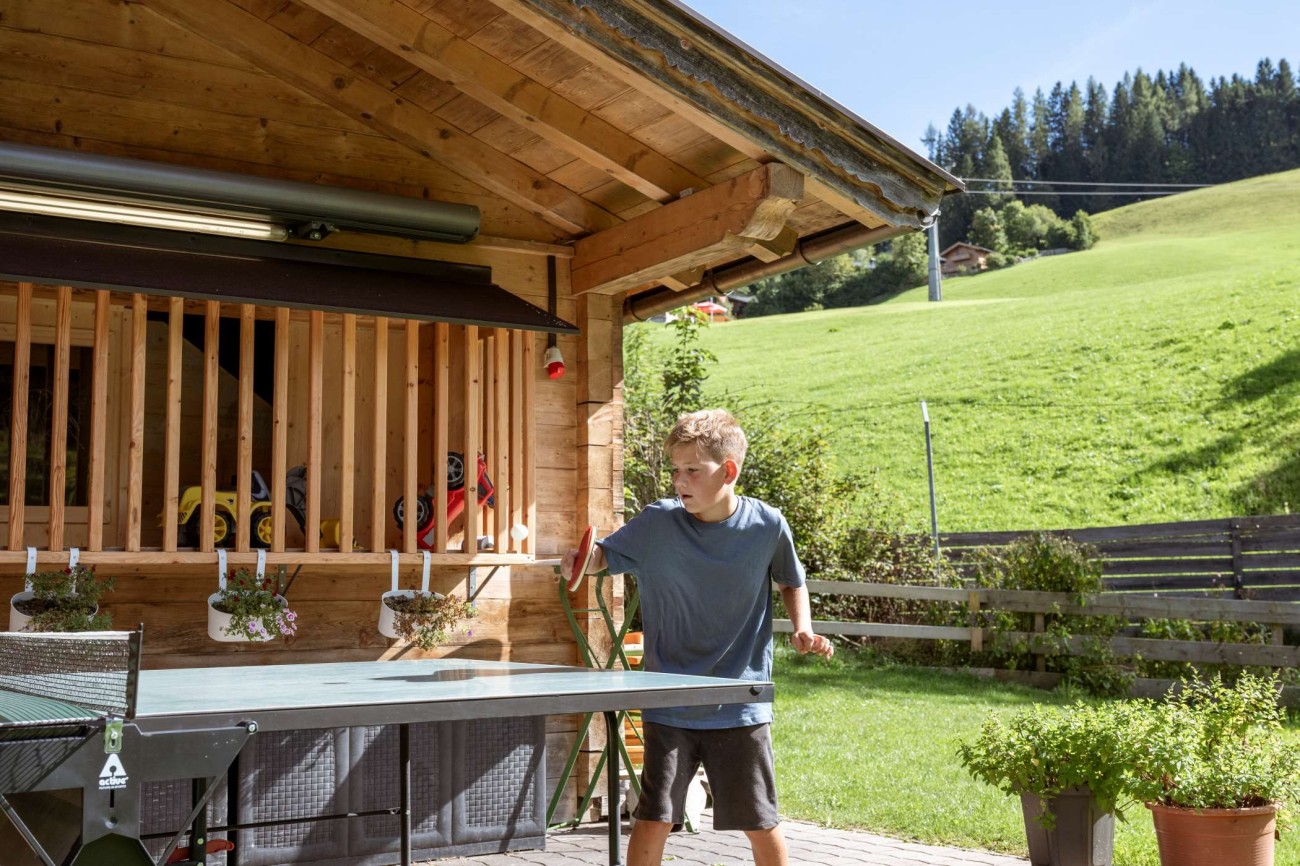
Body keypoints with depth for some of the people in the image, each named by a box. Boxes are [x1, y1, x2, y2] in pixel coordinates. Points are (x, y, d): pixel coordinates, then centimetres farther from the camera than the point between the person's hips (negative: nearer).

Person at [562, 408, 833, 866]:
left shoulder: (767, 524, -7)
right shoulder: (657, 523, -9)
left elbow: (792, 582, 11)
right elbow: (604, 555, 3)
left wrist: (802, 629, -5)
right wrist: (581, 561, -19)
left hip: (742, 704, 0)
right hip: (670, 705, 0)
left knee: (761, 823, 9)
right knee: (654, 818, -1)